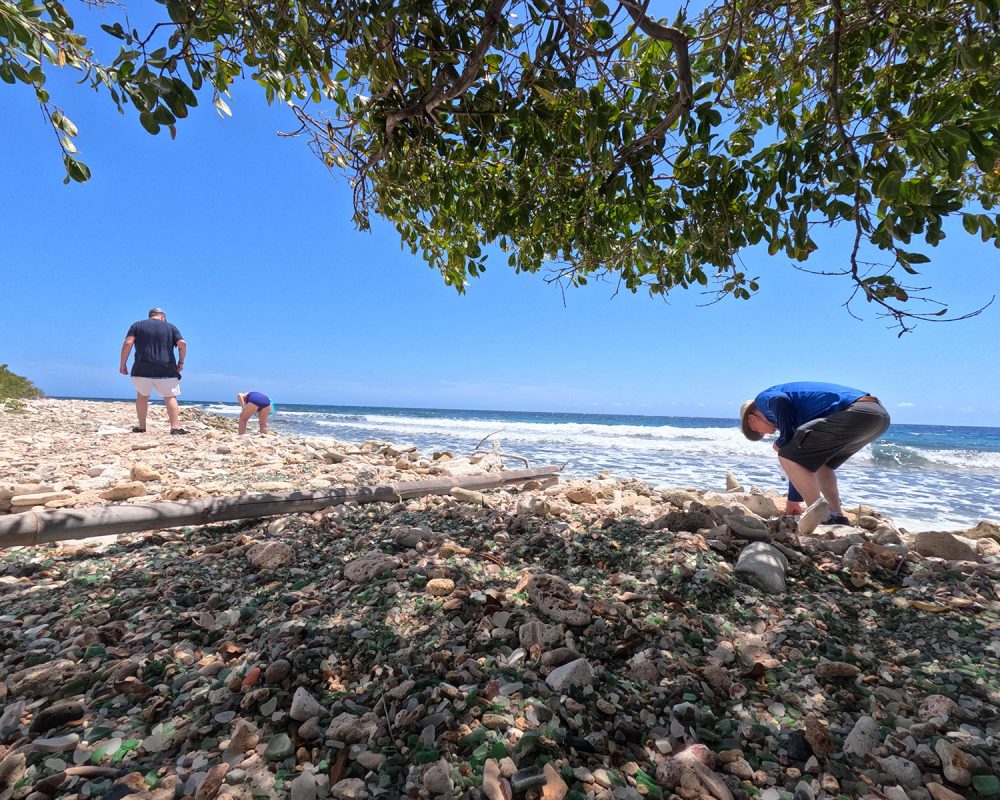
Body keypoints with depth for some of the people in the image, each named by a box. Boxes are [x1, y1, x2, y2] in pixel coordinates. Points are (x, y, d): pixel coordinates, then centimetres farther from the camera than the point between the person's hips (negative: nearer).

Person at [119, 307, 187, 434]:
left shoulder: (137, 325, 11)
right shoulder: (170, 327, 10)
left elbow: (128, 343, -1)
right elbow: (182, 344, -4)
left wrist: (123, 364, 3)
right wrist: (181, 362, 7)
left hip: (142, 370, 1)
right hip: (166, 370, -1)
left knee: (142, 396, 19)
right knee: (170, 397, 3)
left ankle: (141, 427, 20)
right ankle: (175, 427, -10)